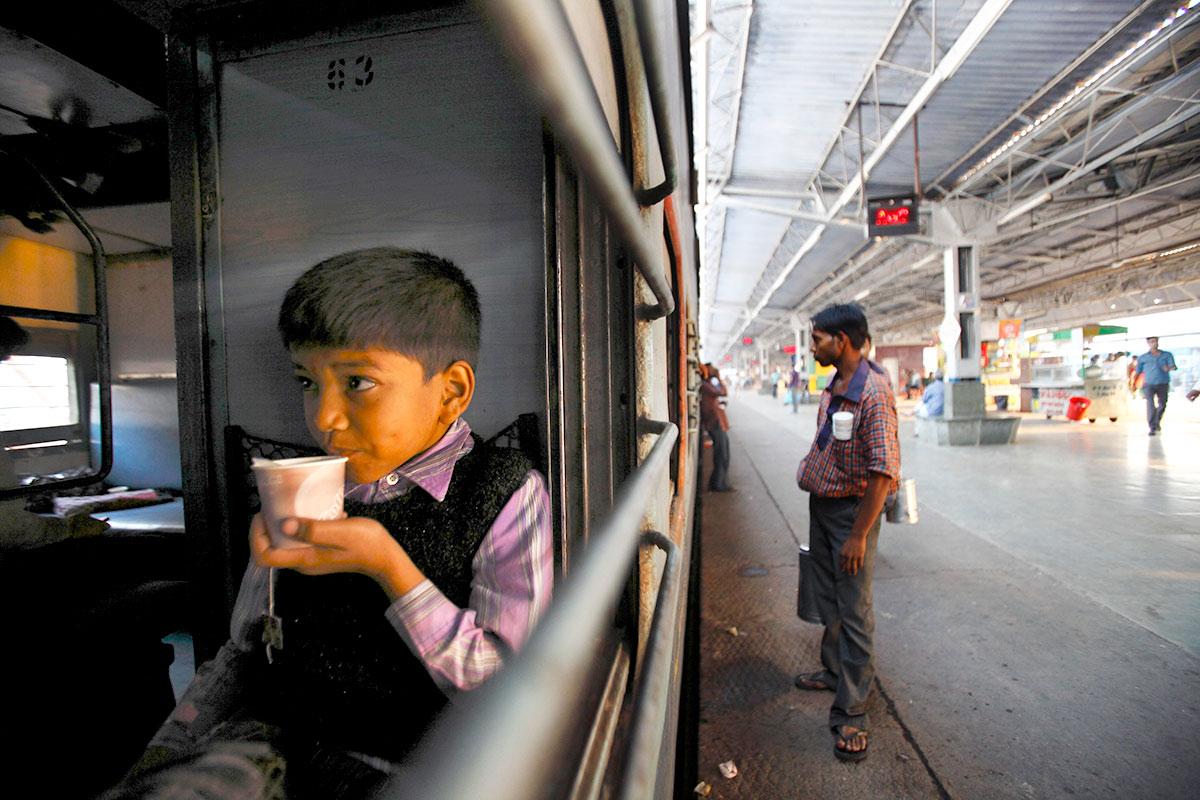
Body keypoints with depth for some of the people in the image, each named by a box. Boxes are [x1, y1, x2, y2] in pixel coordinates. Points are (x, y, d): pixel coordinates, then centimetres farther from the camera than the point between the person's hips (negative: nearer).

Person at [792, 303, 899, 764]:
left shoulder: (873, 391, -22)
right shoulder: (832, 387, 6)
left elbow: (883, 470, -24)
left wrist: (858, 535, -23)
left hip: (853, 509, -8)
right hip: (821, 505, 9)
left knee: (854, 612, 2)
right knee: (828, 600, 21)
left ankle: (851, 713, 16)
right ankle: (835, 671, 41)